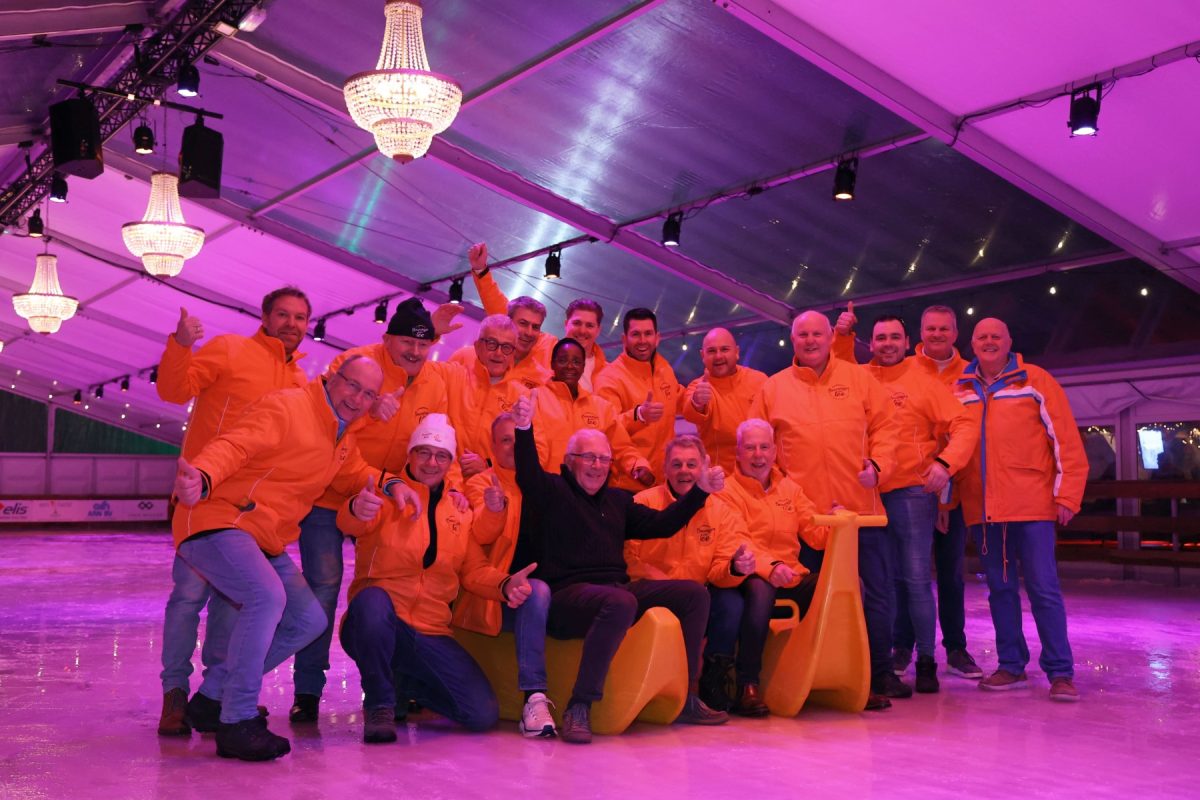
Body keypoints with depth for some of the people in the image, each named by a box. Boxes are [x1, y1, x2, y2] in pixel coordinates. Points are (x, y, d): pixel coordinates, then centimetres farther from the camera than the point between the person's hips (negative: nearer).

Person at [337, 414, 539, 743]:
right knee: (373, 599, -40)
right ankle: (379, 704, -15)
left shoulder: (460, 511, 13)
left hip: (430, 635, 5)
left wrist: (505, 585, -10)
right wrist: (359, 511, -48)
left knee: (483, 713, -7)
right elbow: (351, 523, -22)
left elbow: (474, 570, 13)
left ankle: (405, 686, 21)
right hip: (375, 625, -4)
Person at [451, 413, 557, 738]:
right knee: (537, 591, -34)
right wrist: (492, 510, -36)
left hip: (538, 591, 4)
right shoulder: (481, 484, 4)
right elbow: (480, 536, -15)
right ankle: (534, 699, -41)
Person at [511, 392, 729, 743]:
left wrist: (700, 491, 13)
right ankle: (579, 708, -33)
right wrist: (524, 430, -35)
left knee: (694, 594, -1)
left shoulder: (618, 501, 23)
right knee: (621, 603, -39)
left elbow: (661, 524, 22)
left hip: (618, 589, 8)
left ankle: (685, 699, 5)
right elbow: (528, 476, -18)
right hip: (567, 594, -7)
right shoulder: (554, 491, 3)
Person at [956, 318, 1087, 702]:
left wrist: (1067, 494, -7)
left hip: (1032, 505, -3)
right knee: (1000, 588, 10)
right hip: (982, 509, 4)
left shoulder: (1035, 381, 1)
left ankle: (1060, 671, 4)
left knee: (1044, 588, -3)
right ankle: (1011, 666, 20)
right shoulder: (960, 391, 11)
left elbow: (1066, 440, -1)